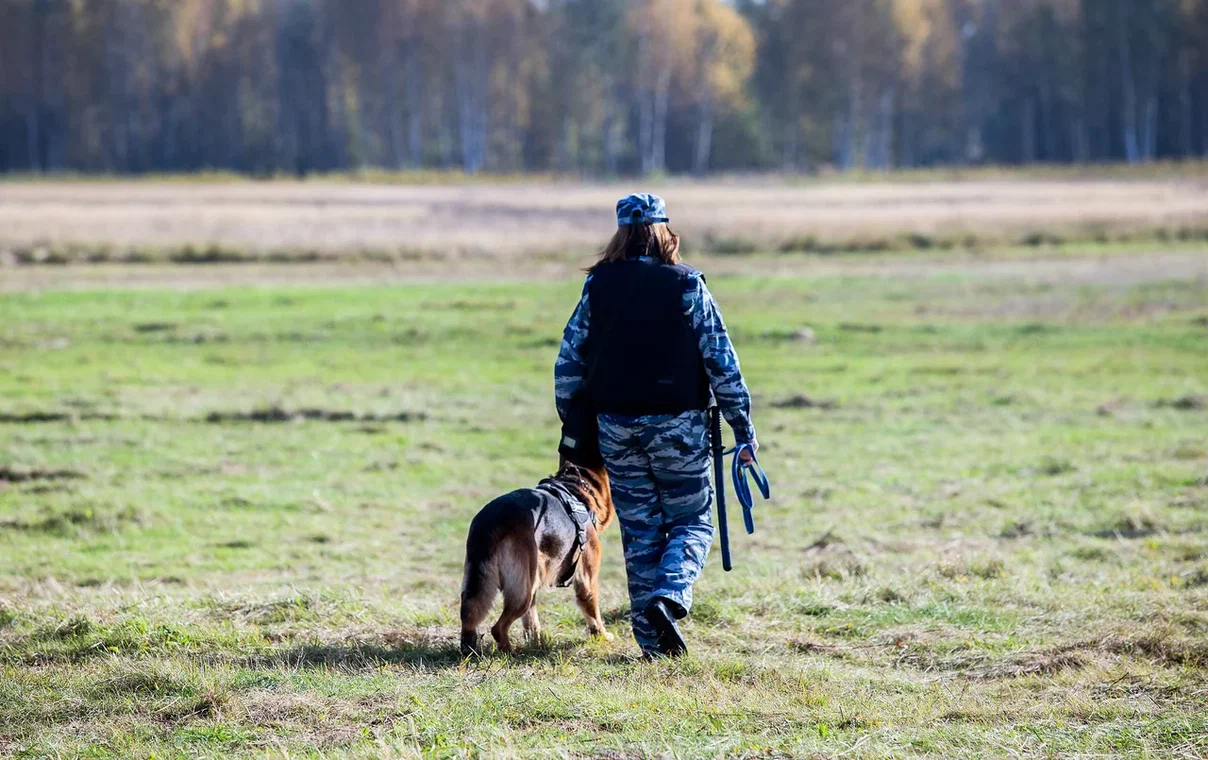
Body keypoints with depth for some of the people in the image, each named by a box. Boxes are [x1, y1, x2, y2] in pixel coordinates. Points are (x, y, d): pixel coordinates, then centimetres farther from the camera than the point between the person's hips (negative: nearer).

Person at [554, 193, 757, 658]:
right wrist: (743, 428, 1)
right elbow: (721, 362, -6)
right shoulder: (686, 286, -6)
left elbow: (568, 363, 4)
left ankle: (652, 638, 7)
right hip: (678, 425, -2)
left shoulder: (598, 286, 2)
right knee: (691, 522, 10)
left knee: (639, 532, 10)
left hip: (616, 425, 3)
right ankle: (668, 595, -16)